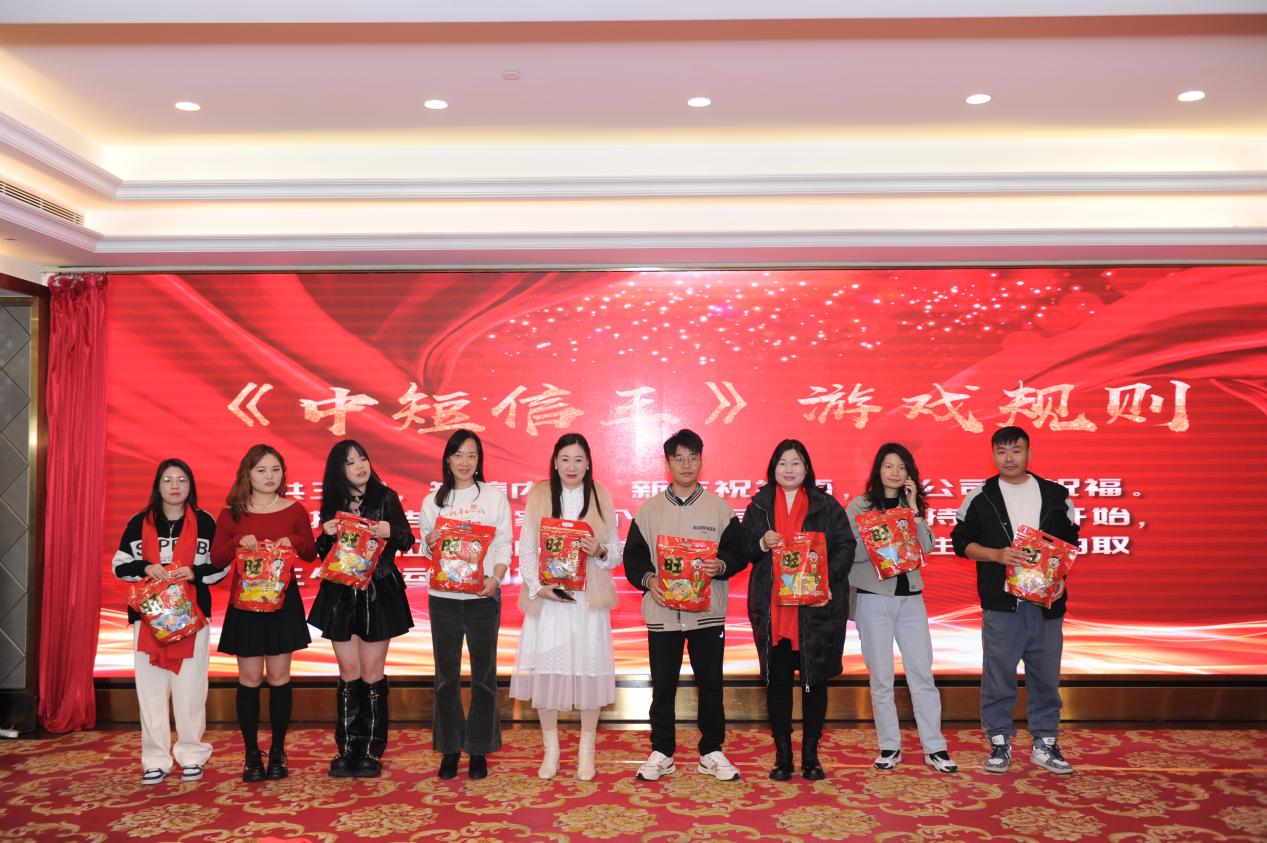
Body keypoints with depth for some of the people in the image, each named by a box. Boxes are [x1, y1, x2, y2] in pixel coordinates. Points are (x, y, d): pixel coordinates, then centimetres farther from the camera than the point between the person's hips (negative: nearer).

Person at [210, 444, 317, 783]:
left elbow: (311, 553, 6)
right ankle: (251, 754, 15)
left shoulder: (295, 510, 2)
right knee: (249, 679, 3)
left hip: (284, 601, 0)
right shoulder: (231, 513, 2)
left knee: (279, 677, 4)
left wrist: (294, 541, -14)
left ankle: (278, 752, 16)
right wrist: (238, 543, -17)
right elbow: (216, 559, 2)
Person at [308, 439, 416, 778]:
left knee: (372, 671, 2)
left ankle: (371, 750, 10)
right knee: (349, 671, 6)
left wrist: (390, 531, -20)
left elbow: (407, 541, -1)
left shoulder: (386, 498, 0)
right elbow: (322, 553, 11)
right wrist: (326, 535, -9)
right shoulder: (332, 504, 7)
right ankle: (347, 748, 14)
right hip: (340, 594, 2)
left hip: (378, 594, -2)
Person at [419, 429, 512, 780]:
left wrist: (496, 578, -16)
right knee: (447, 675, 6)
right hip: (443, 597, 2)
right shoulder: (434, 500, 10)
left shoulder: (494, 497, 5)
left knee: (483, 674, 3)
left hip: (483, 597, -1)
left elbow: (503, 544, 0)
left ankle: (479, 750, 14)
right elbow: (424, 549, 10)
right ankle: (450, 748, 17)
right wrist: (430, 542, -13)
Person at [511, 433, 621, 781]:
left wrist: (599, 551, -13)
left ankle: (586, 751, 15)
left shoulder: (601, 498, 7)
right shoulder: (538, 496, 5)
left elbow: (616, 553, 9)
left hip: (588, 598, 0)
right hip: (547, 597, 0)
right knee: (546, 668, -1)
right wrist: (537, 586, -12)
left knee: (587, 668, 0)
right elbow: (526, 549, 1)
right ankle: (550, 749, 16)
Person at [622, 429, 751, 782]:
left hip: (708, 611, 0)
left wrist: (721, 566, -16)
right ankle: (661, 753, 21)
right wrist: (648, 579, -11)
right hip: (662, 611, 1)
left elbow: (739, 551, 4)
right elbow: (633, 555, 6)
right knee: (662, 685, 7)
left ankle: (711, 752, 22)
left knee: (710, 684, 7)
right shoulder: (649, 509, 6)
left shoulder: (719, 507, 4)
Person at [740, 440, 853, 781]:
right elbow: (742, 551, 9)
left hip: (817, 607, -1)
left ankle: (811, 755, 20)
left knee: (815, 679, 7)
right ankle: (782, 755, 17)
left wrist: (828, 579, -15)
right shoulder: (758, 506, 8)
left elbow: (845, 546, -1)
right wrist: (762, 544, -12)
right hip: (772, 608, 1)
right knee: (777, 680, 5)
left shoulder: (826, 505, 4)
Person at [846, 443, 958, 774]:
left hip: (910, 597, 3)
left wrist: (913, 508, -8)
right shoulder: (859, 506, 0)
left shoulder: (912, 506, 11)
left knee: (922, 673, 3)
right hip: (874, 598, -3)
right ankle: (889, 747, 14)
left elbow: (927, 546, -3)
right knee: (881, 676, 2)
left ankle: (934, 748, 11)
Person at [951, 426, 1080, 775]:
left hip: (1047, 602, 2)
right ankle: (1000, 743, 15)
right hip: (1001, 603, -2)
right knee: (998, 675, 2)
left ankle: (1045, 743, 22)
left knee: (1046, 675, 8)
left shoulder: (1056, 495, 8)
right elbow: (962, 541, 5)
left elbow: (1071, 541, 14)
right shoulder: (981, 497, 3)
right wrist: (997, 555, -11)